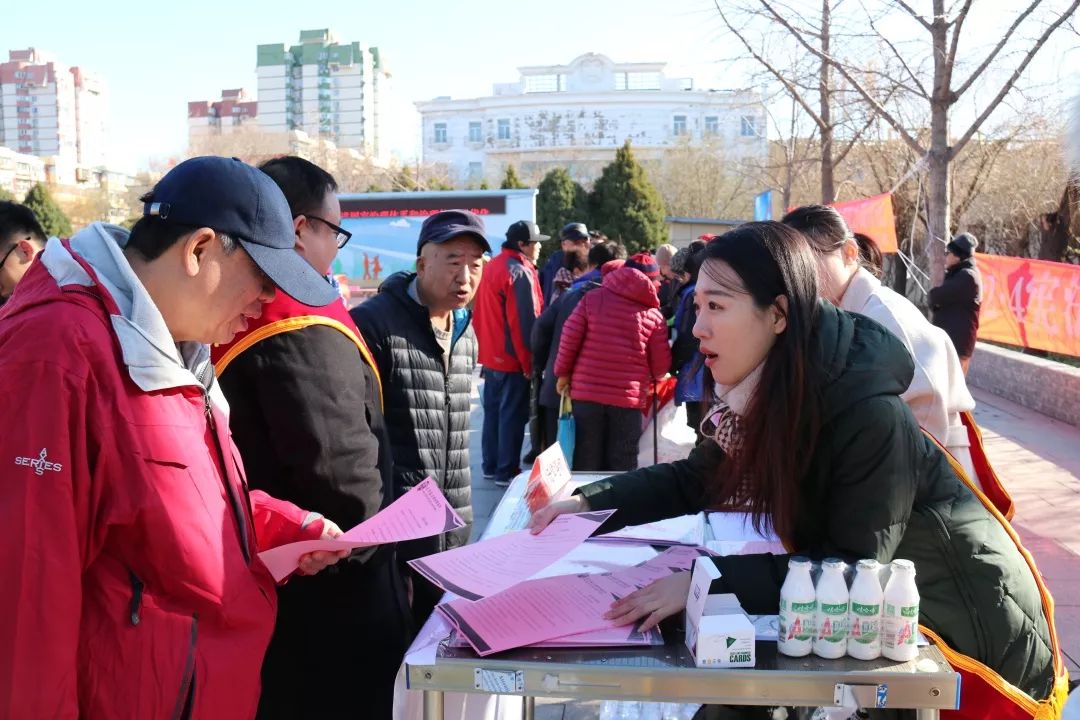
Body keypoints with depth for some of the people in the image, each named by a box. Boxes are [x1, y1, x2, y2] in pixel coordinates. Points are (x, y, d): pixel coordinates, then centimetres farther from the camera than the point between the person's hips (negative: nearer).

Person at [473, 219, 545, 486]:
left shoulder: (492, 266, 10)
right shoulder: (520, 273, -17)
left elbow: (479, 314, 14)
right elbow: (525, 322, -19)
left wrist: (486, 346, 18)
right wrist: (530, 363, -15)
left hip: (491, 356, 9)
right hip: (513, 359, -9)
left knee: (493, 410, 15)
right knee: (512, 414, -1)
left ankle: (490, 465, 24)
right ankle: (506, 471, 4)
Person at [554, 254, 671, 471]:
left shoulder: (592, 298, 1)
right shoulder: (654, 314, 0)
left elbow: (570, 337, -3)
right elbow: (661, 364, 0)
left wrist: (563, 373, 9)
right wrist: (650, 379, 22)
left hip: (587, 391, 1)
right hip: (629, 397, -1)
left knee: (587, 464, 10)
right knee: (622, 467, 8)